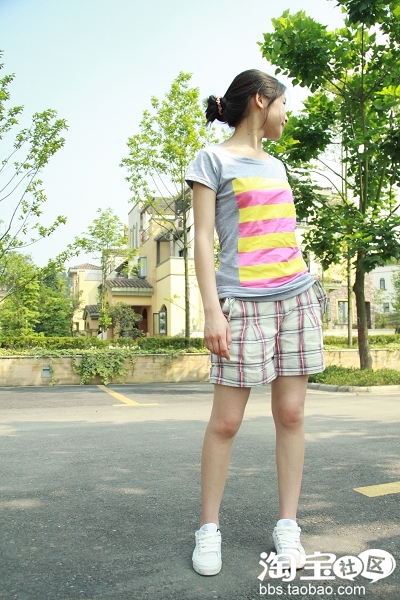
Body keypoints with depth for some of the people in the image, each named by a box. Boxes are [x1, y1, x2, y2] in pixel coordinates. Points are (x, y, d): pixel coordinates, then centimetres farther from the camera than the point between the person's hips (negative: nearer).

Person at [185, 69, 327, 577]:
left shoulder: (275, 165, 20)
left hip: (297, 299, 6)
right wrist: (212, 310, -14)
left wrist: (311, 292, 16)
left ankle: (287, 526, 16)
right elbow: (203, 239, -5)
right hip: (245, 304, -6)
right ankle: (209, 528, 13)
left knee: (291, 414, 5)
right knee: (225, 421, -2)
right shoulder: (213, 159, 2)